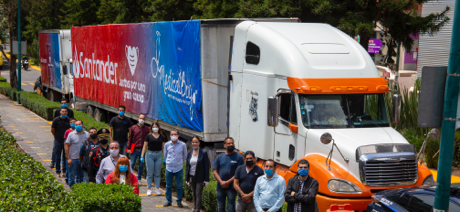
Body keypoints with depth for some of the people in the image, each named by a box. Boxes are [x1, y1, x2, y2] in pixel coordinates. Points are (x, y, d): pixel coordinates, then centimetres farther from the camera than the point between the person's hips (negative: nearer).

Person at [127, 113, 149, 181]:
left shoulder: (147, 129, 5)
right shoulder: (133, 127, 4)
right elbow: (130, 138, 5)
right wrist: (129, 148, -1)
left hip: (143, 150, 1)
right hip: (134, 150, -1)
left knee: (141, 165, 7)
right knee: (132, 164, -2)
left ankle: (139, 179, 18)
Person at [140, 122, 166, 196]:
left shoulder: (162, 137, 7)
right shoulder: (149, 136, 1)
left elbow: (163, 147, 11)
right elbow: (144, 146, 3)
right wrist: (142, 156, -3)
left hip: (159, 155, 2)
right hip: (150, 154, -2)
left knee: (158, 173, 6)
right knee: (149, 173, 1)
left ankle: (157, 188, 15)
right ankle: (149, 189, 8)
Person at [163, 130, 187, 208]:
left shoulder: (182, 145, -4)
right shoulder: (167, 144, 0)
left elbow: (185, 156, 11)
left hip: (179, 169, -1)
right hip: (169, 168, 1)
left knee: (179, 186, 4)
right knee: (168, 186, 8)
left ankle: (179, 202, 17)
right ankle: (169, 201, 22)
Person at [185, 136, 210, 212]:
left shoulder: (203, 153, -8)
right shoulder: (189, 153, 5)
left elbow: (206, 166, -7)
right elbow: (187, 166, 9)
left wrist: (206, 179, -10)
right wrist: (187, 179, 7)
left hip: (200, 178, -4)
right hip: (192, 177, 4)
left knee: (198, 194, -6)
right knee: (194, 194, 13)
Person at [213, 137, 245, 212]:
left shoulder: (238, 157, -3)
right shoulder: (220, 157, 9)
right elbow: (215, 171, 5)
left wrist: (228, 182, -13)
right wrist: (221, 182, -10)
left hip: (231, 188, -4)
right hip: (220, 187, 4)